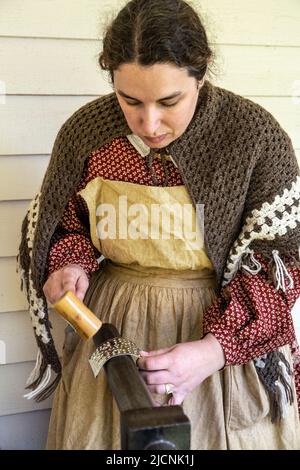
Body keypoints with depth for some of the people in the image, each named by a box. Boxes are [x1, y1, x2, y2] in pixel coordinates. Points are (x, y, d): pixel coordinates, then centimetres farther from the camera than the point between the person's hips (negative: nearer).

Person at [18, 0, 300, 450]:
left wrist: (216, 349, -23)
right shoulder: (85, 130, -9)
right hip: (109, 327, 3)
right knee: (102, 435, 18)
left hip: (227, 324, -2)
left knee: (213, 434, 16)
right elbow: (63, 219, 9)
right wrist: (69, 263, -13)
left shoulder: (256, 135, -16)